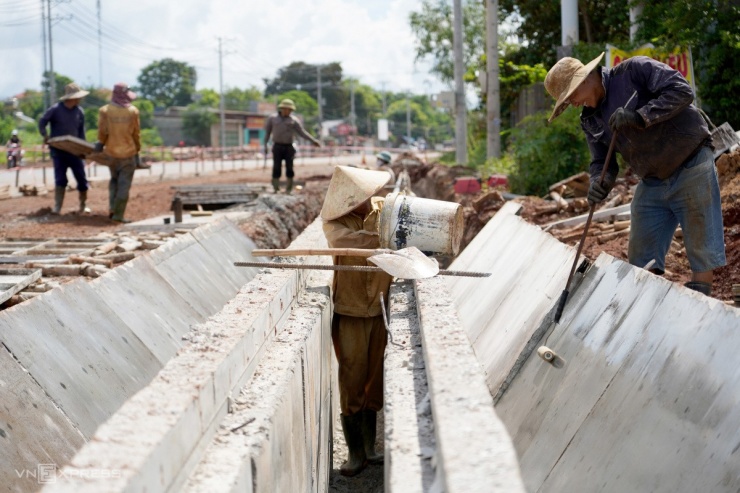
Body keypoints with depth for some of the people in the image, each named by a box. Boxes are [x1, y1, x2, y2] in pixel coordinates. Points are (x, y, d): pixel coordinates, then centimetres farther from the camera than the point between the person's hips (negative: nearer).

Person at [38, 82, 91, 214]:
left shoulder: (79, 112, 3)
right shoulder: (55, 110, -9)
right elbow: (42, 122, -1)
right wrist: (45, 135, -14)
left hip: (74, 151, 3)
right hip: (59, 151, -3)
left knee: (81, 178, 3)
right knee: (60, 179, -7)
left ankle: (83, 205, 19)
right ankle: (57, 207, -5)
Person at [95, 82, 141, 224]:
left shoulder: (104, 111, -6)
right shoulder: (133, 111, -7)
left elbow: (102, 131, -9)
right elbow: (135, 134, -3)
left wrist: (101, 143, 12)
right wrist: (137, 151, 10)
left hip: (112, 152, 2)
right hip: (128, 153, -2)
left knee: (114, 179, 22)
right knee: (124, 184, 2)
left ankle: (113, 209, 11)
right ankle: (118, 214, -1)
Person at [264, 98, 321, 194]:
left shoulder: (294, 120, 5)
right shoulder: (273, 118, 7)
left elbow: (302, 132, 3)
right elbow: (267, 132, 12)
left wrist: (313, 140, -5)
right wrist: (265, 146, 9)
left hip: (289, 147, 0)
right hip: (277, 147, 0)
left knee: (289, 168, -1)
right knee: (276, 168, -5)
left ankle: (289, 189, 7)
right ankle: (276, 189, 1)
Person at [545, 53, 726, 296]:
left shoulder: (634, 70, -13)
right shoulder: (590, 120, 7)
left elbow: (682, 91, -21)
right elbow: (601, 162, 9)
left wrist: (639, 117, -28)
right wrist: (599, 182, -14)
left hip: (691, 169, -7)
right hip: (651, 184, 7)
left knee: (701, 253, -4)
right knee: (641, 262, 6)